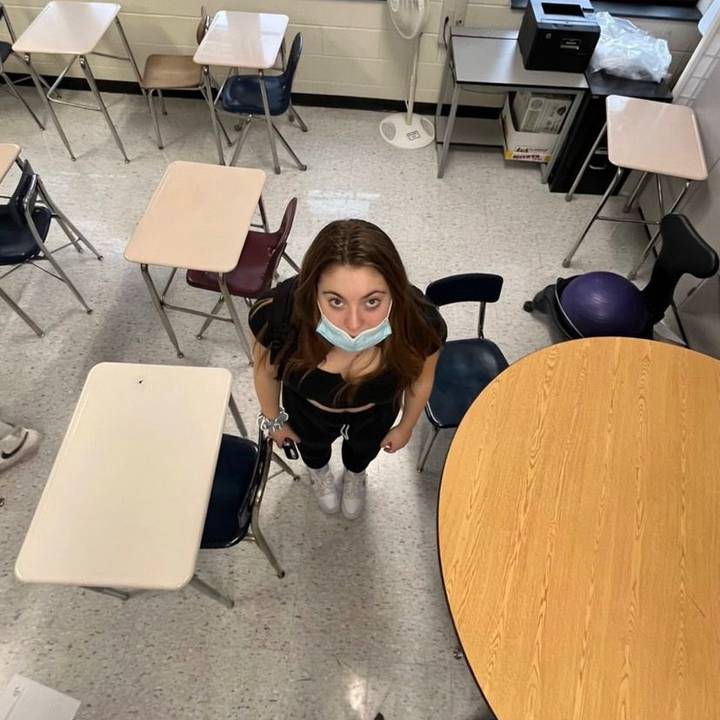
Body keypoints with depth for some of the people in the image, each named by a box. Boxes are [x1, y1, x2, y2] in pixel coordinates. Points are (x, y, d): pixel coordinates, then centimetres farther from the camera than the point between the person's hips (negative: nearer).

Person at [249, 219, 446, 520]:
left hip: (376, 411, 1)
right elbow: (266, 371, -17)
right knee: (313, 443, 35)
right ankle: (319, 473, 74)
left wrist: (405, 427, 2)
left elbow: (420, 380, -15)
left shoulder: (420, 324, -41)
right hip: (309, 409, 0)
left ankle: (355, 476, 74)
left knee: (364, 446, 36)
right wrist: (274, 420, 1)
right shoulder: (278, 313, -42)